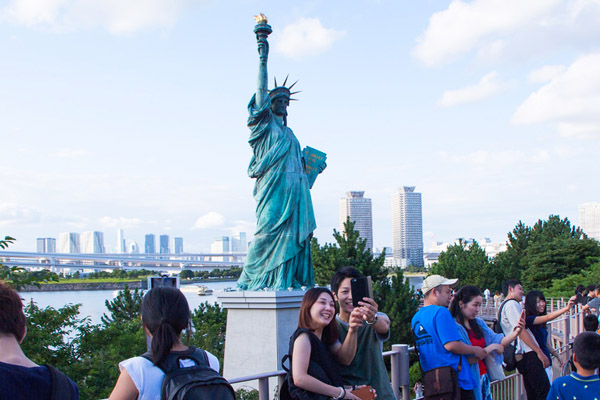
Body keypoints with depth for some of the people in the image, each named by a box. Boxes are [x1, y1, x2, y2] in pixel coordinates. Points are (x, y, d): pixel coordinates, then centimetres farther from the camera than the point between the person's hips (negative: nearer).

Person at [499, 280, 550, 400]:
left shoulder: (504, 306, 26)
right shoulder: (512, 304, -6)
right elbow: (521, 331, -15)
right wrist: (539, 351, -15)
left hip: (521, 357, 10)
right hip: (528, 355, -10)